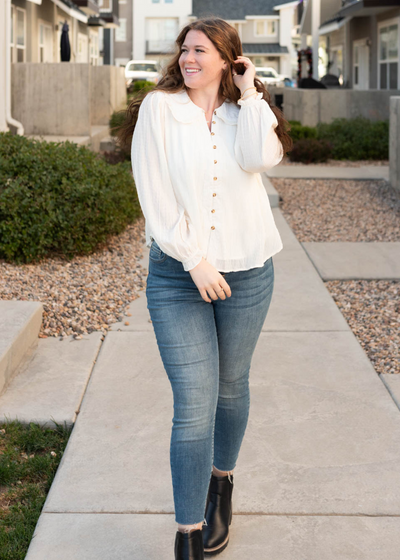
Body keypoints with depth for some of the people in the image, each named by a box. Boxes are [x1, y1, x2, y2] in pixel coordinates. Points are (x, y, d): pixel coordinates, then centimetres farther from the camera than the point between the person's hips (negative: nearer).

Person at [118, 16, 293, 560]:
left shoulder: (247, 112, 7)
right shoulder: (158, 108, -2)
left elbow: (260, 157, -16)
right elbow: (155, 194, -8)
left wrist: (249, 94, -6)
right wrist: (194, 260, -14)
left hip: (246, 272, 3)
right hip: (177, 274, -3)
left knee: (231, 387, 16)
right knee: (194, 405, -7)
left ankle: (220, 484, 41)